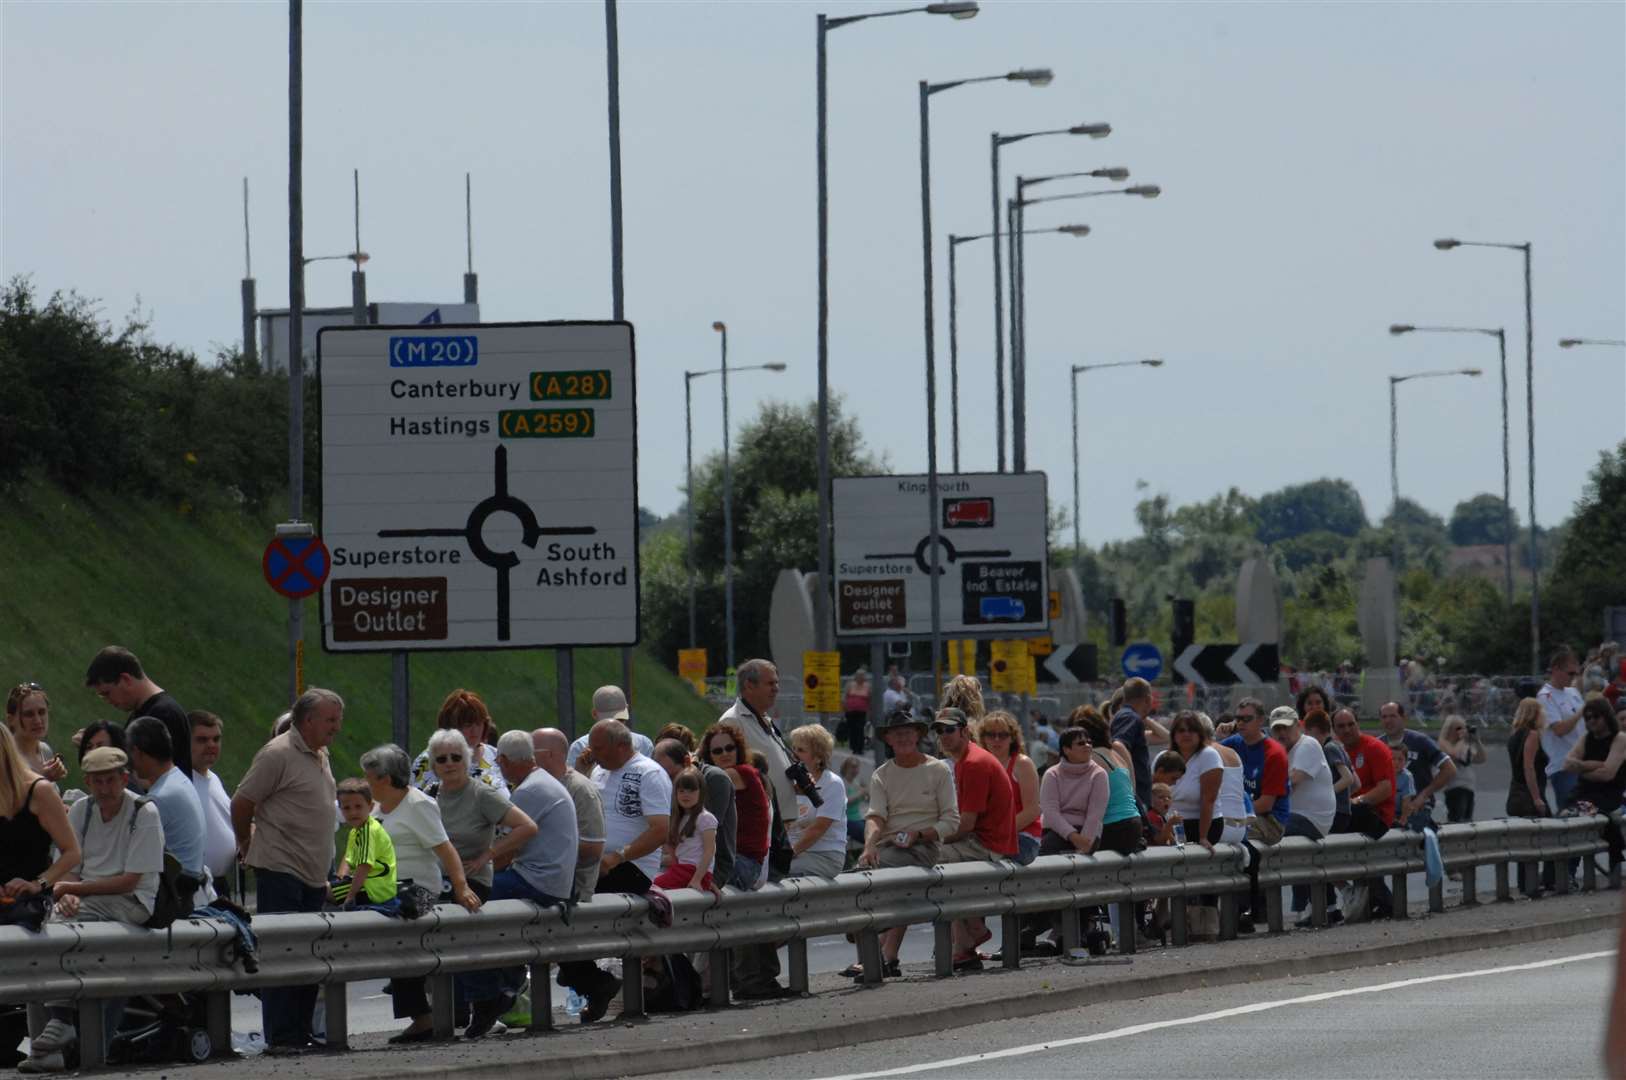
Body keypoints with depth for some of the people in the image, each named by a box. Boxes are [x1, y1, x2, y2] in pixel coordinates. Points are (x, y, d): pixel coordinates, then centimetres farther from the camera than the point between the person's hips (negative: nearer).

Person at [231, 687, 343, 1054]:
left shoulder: (320, 756, 17)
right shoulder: (278, 755, -12)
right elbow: (241, 804, -10)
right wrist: (247, 846, 2)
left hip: (311, 874, 9)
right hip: (280, 870, -9)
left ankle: (300, 1034, 12)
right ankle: (280, 1038, -6)